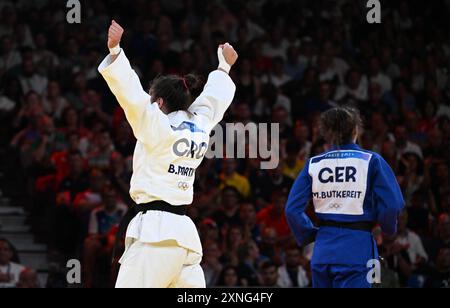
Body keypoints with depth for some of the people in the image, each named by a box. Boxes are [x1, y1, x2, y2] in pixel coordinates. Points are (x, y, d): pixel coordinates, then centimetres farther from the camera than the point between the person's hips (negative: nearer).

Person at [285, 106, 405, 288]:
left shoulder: (313, 164, 7)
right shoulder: (371, 161, -2)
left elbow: (292, 209, 1)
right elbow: (391, 205, -9)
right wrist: (388, 228, 12)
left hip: (322, 251, 4)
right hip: (357, 250, -4)